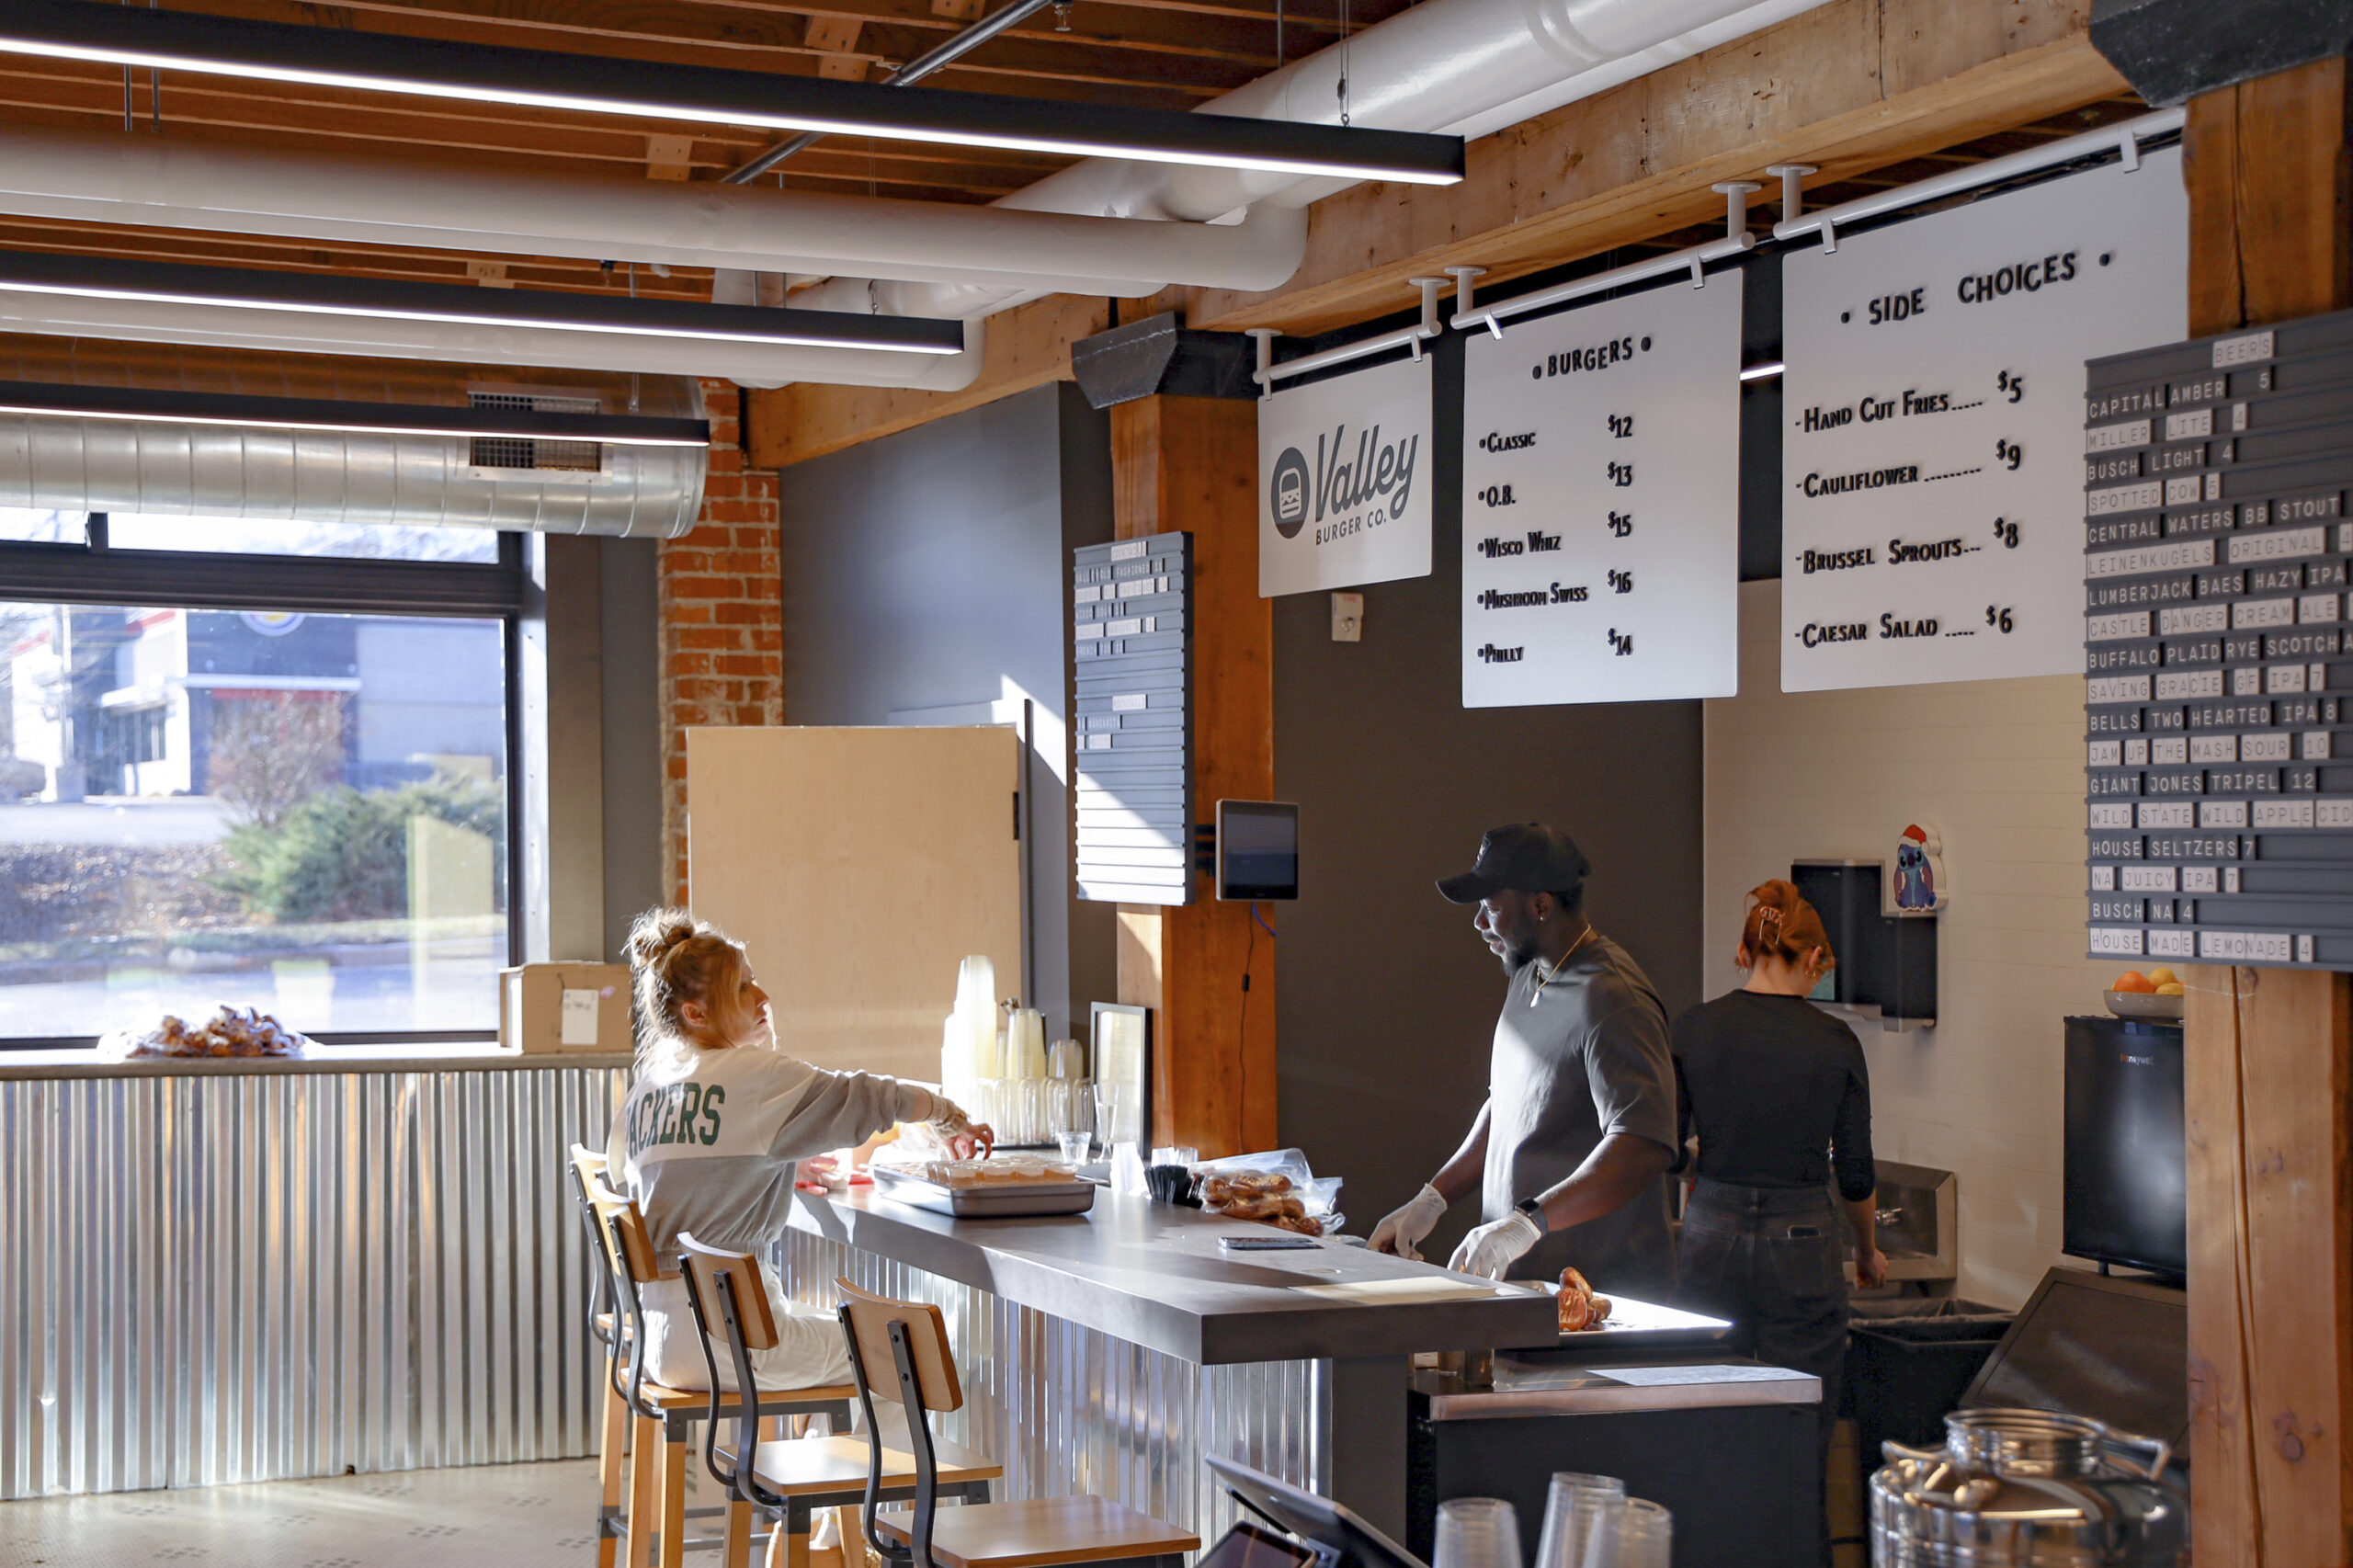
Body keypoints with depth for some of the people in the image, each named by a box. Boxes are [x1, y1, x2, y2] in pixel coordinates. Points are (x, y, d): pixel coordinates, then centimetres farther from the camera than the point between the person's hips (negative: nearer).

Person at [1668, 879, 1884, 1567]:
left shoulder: (1694, 1028, -2)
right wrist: (1868, 1252, 19)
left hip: (1710, 1237, 2)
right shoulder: (1834, 1043, -5)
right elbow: (1855, 1174, 2)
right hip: (1801, 1246, -2)